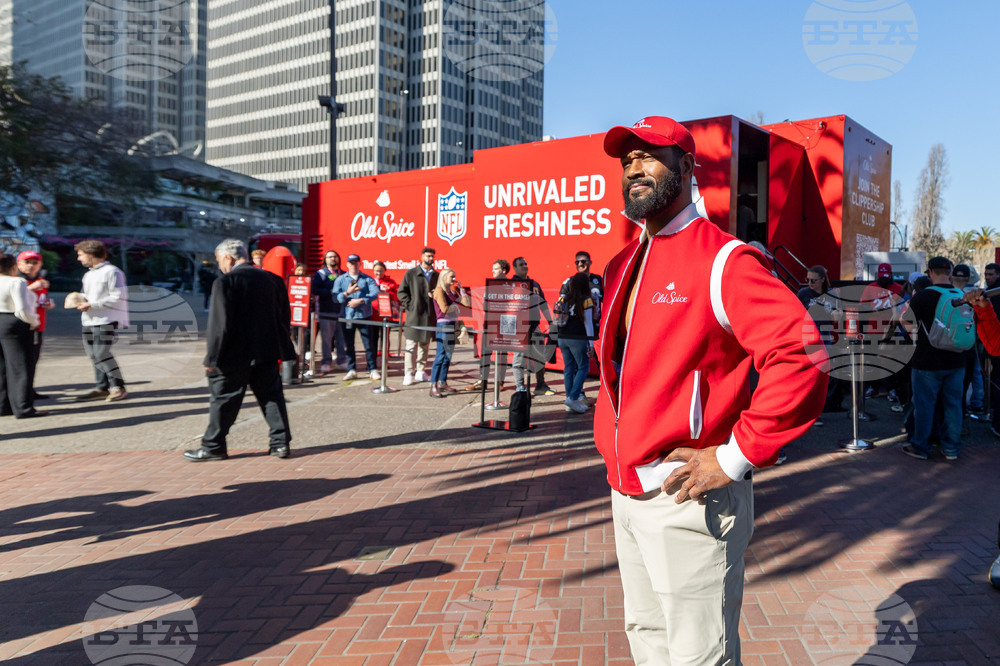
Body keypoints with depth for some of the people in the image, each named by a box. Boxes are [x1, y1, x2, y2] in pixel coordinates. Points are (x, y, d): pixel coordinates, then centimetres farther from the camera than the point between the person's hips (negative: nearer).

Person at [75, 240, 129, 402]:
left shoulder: (111, 271, -9)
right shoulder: (88, 274, 19)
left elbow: (118, 297, -15)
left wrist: (91, 305, -16)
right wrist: (82, 300, 3)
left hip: (106, 320, -9)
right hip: (89, 321, 9)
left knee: (101, 353, -14)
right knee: (94, 354, 6)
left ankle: (118, 387, -5)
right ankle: (103, 388, 12)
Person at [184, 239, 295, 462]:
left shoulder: (226, 282, -12)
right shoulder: (273, 279, 6)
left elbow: (220, 323, -15)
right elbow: (285, 317, 11)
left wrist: (212, 357, -8)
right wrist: (281, 349, 19)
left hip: (234, 356, -5)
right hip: (267, 352, 5)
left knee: (224, 400, 7)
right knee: (271, 396, 11)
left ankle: (213, 447, 16)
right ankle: (281, 443, 12)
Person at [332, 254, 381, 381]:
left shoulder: (368, 279, 6)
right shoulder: (340, 279, 9)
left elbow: (375, 293, -10)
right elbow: (335, 297, -2)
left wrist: (360, 301, -19)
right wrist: (347, 293, -19)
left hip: (364, 315, -1)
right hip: (347, 316, 1)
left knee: (368, 344, -1)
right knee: (349, 345, 4)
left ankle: (372, 370, 7)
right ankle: (351, 370, 12)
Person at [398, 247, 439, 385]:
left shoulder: (436, 275, 13)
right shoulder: (411, 273, 1)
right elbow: (402, 291, 1)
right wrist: (409, 305, -8)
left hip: (429, 316, 4)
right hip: (414, 315, -4)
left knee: (425, 344, 10)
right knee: (411, 345, -4)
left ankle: (420, 371, 20)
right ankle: (409, 374, 0)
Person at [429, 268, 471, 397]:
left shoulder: (453, 292, 15)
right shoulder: (439, 290, -8)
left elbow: (468, 303, 12)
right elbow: (444, 309, -19)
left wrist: (461, 288, 11)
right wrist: (455, 306, -2)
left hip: (452, 325, 8)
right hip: (443, 325, -8)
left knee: (447, 356, 12)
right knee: (441, 355, -10)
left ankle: (442, 383, 21)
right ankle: (433, 387, -9)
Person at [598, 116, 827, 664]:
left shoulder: (721, 260, -13)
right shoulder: (622, 266, 12)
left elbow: (801, 357, -23)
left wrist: (735, 458, -21)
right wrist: (612, 445, 13)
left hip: (688, 498, -8)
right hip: (624, 492, 8)